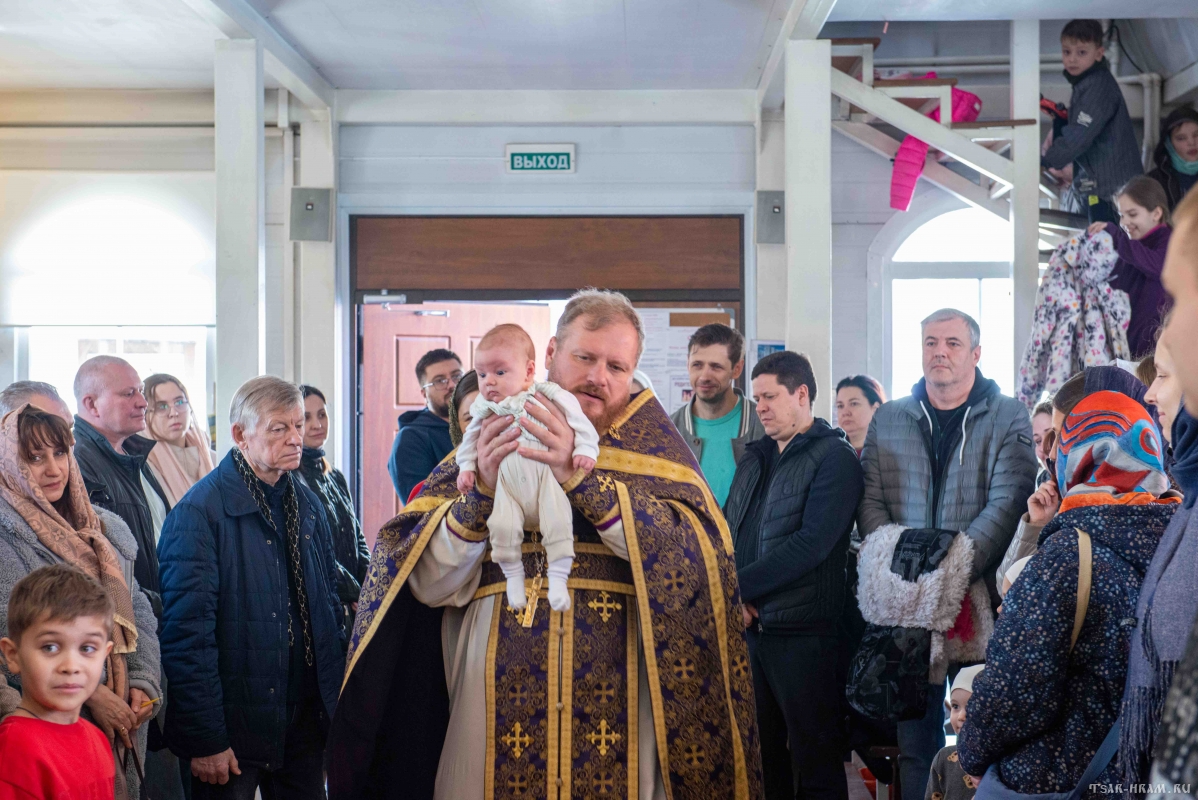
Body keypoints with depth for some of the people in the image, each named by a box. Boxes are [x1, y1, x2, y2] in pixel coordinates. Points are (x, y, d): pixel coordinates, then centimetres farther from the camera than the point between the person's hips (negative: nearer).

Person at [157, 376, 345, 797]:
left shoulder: (308, 504, 9)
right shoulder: (199, 512, -14)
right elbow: (186, 631, -17)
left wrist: (335, 703, 11)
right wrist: (205, 740, -18)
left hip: (305, 723, 6)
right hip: (235, 728, -6)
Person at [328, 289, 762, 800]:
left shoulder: (649, 442, 4)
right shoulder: (492, 440, 7)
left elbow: (697, 556, -15)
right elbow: (429, 584, -1)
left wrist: (581, 478, -21)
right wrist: (482, 492, -16)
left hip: (616, 714, -1)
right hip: (495, 713, 1)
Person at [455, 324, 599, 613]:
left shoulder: (549, 397, -6)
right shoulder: (485, 408, 6)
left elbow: (580, 423, -2)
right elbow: (471, 438, 20)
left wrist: (585, 450, -14)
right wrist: (466, 467, 11)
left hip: (547, 477, -2)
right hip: (507, 485, 2)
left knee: (558, 522, -18)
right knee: (502, 526, -17)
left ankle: (558, 578, -7)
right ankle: (513, 575, 1)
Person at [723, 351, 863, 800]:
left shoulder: (834, 458, -8)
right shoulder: (755, 458, 16)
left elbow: (812, 543, -18)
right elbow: (729, 532, 14)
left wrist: (739, 584, -17)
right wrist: (734, 595, -5)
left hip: (804, 632, -7)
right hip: (750, 626, 7)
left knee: (815, 762, 0)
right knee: (760, 755, 13)